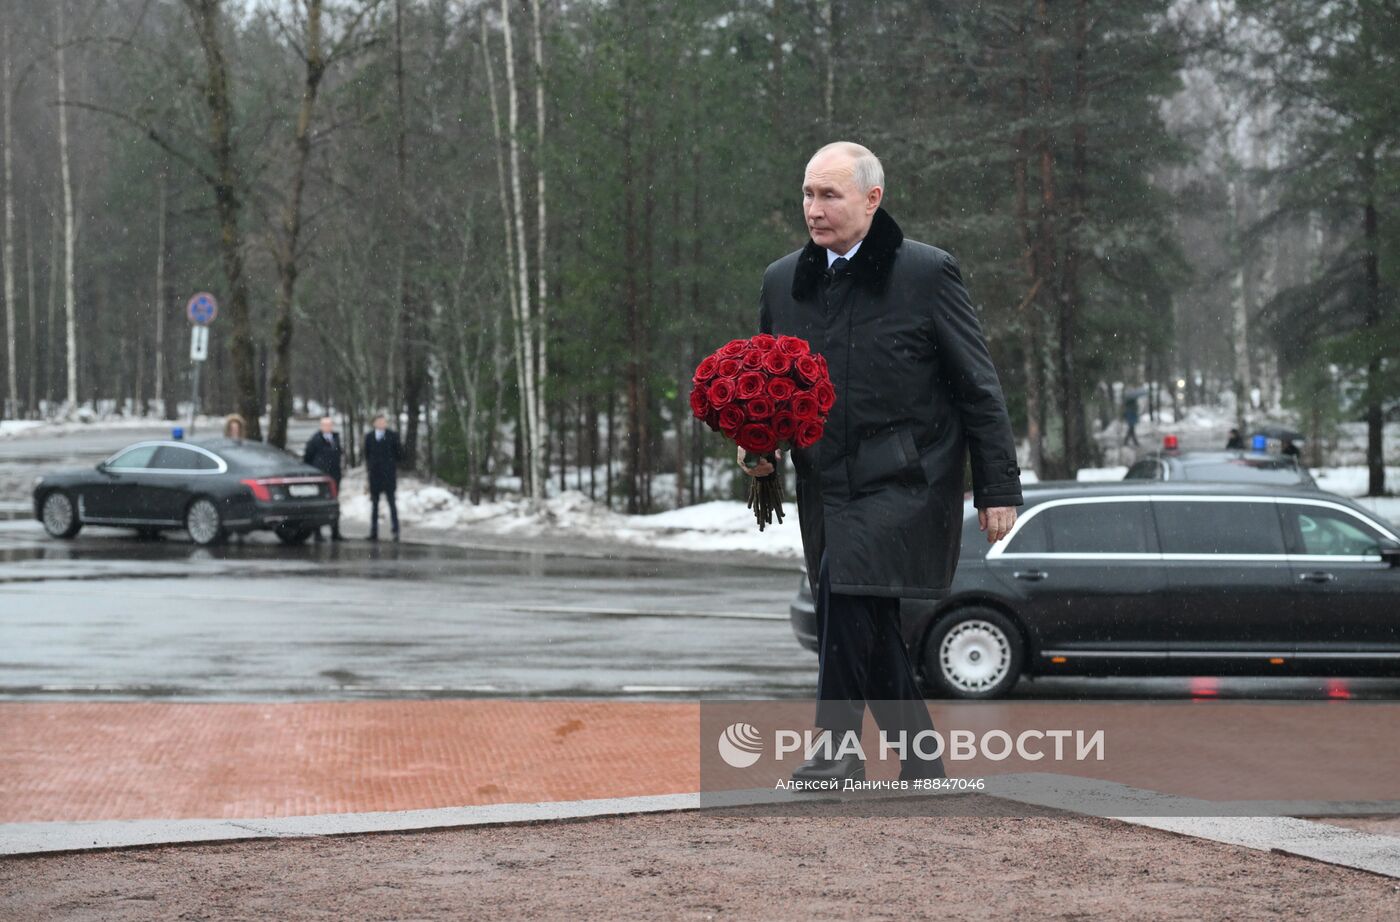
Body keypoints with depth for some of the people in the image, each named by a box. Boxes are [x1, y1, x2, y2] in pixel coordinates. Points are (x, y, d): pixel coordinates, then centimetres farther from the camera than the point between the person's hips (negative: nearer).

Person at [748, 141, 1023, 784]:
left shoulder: (927, 274, -5)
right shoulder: (783, 281, 10)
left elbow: (978, 388, -2)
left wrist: (998, 490, -3)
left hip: (906, 483, -6)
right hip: (826, 486, 6)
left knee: (843, 581, -26)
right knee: (868, 632, 8)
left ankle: (837, 748, -19)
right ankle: (921, 768, 22)